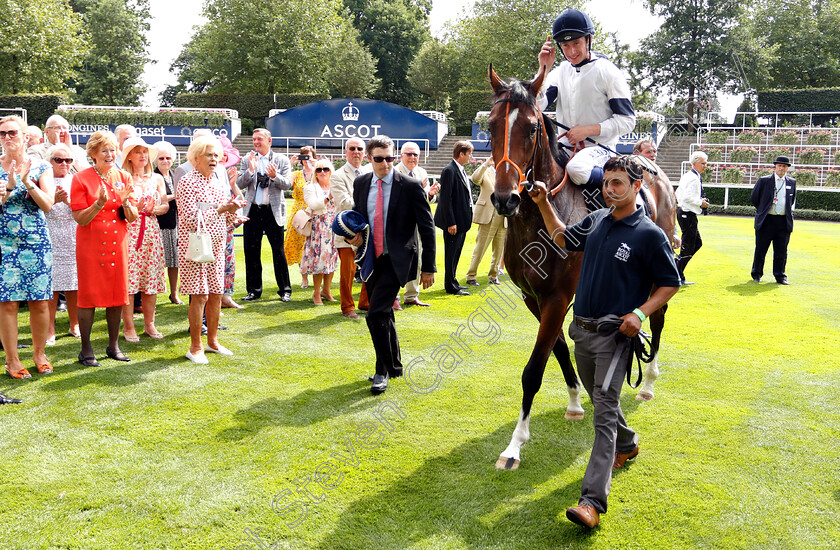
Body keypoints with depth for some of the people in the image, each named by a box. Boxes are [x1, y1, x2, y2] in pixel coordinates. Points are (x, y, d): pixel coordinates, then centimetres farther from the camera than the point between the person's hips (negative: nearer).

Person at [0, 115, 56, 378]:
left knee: (40, 303, 3)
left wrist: (27, 182, -17)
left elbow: (48, 204, -5)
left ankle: (39, 353, 21)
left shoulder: (41, 167, 5)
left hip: (37, 243, 1)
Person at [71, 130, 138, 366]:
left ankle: (113, 345, 20)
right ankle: (86, 349, 10)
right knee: (89, 296, 0)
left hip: (118, 243, 4)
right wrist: (99, 203, -24)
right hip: (91, 244, -4)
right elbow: (80, 219, -9)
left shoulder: (124, 177, 6)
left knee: (118, 294, 7)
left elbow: (134, 218, 4)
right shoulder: (81, 179, -5)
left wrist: (126, 202, -15)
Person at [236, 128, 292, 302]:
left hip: (274, 211, -2)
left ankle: (285, 290, 11)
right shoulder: (247, 160, 7)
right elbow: (240, 184, -1)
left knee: (278, 252, 1)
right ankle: (254, 290, 18)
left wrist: (274, 176, -25)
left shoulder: (282, 160, 2)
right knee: (251, 252, 7)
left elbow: (287, 184, -6)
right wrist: (250, 170, -17)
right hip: (252, 211, 3)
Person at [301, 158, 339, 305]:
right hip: (318, 227, -4)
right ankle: (316, 293, 1)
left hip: (334, 227, 4)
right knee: (319, 258, -8)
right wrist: (329, 197, -26)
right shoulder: (310, 187, 2)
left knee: (332, 258, 6)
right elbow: (313, 204, -15)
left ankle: (326, 290, 19)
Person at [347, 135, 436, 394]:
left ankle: (383, 371, 1)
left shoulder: (410, 186, -10)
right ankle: (394, 366, 34)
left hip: (396, 261, -6)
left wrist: (428, 267, -9)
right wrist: (356, 234, -2)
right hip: (371, 259, 6)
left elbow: (427, 228, -7)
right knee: (383, 315, 16)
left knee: (376, 315, -16)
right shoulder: (361, 183, 5)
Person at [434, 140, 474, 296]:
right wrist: (451, 223, -22)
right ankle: (451, 286, 7)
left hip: (462, 220, 9)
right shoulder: (449, 171, -15)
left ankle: (452, 281, 27)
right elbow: (446, 198, -19)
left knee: (456, 252, 17)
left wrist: (469, 217, 16)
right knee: (451, 253, -1)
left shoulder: (461, 170, 14)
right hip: (454, 221, -9)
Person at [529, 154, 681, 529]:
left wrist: (640, 313, -19)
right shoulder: (596, 221, 7)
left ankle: (592, 501, -15)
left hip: (614, 334, -7)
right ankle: (627, 444, 51)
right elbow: (562, 237, 24)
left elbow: (670, 283, -5)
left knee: (604, 413, -11)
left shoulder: (649, 234, -11)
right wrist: (543, 204, 13)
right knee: (600, 401, 23)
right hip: (582, 329, 7)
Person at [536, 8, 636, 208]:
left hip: (599, 146, -6)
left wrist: (588, 130, -15)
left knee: (577, 169, -38)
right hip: (565, 146, 6)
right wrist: (544, 69, -6)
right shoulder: (560, 72, 10)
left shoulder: (607, 71, -4)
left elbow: (627, 120, -6)